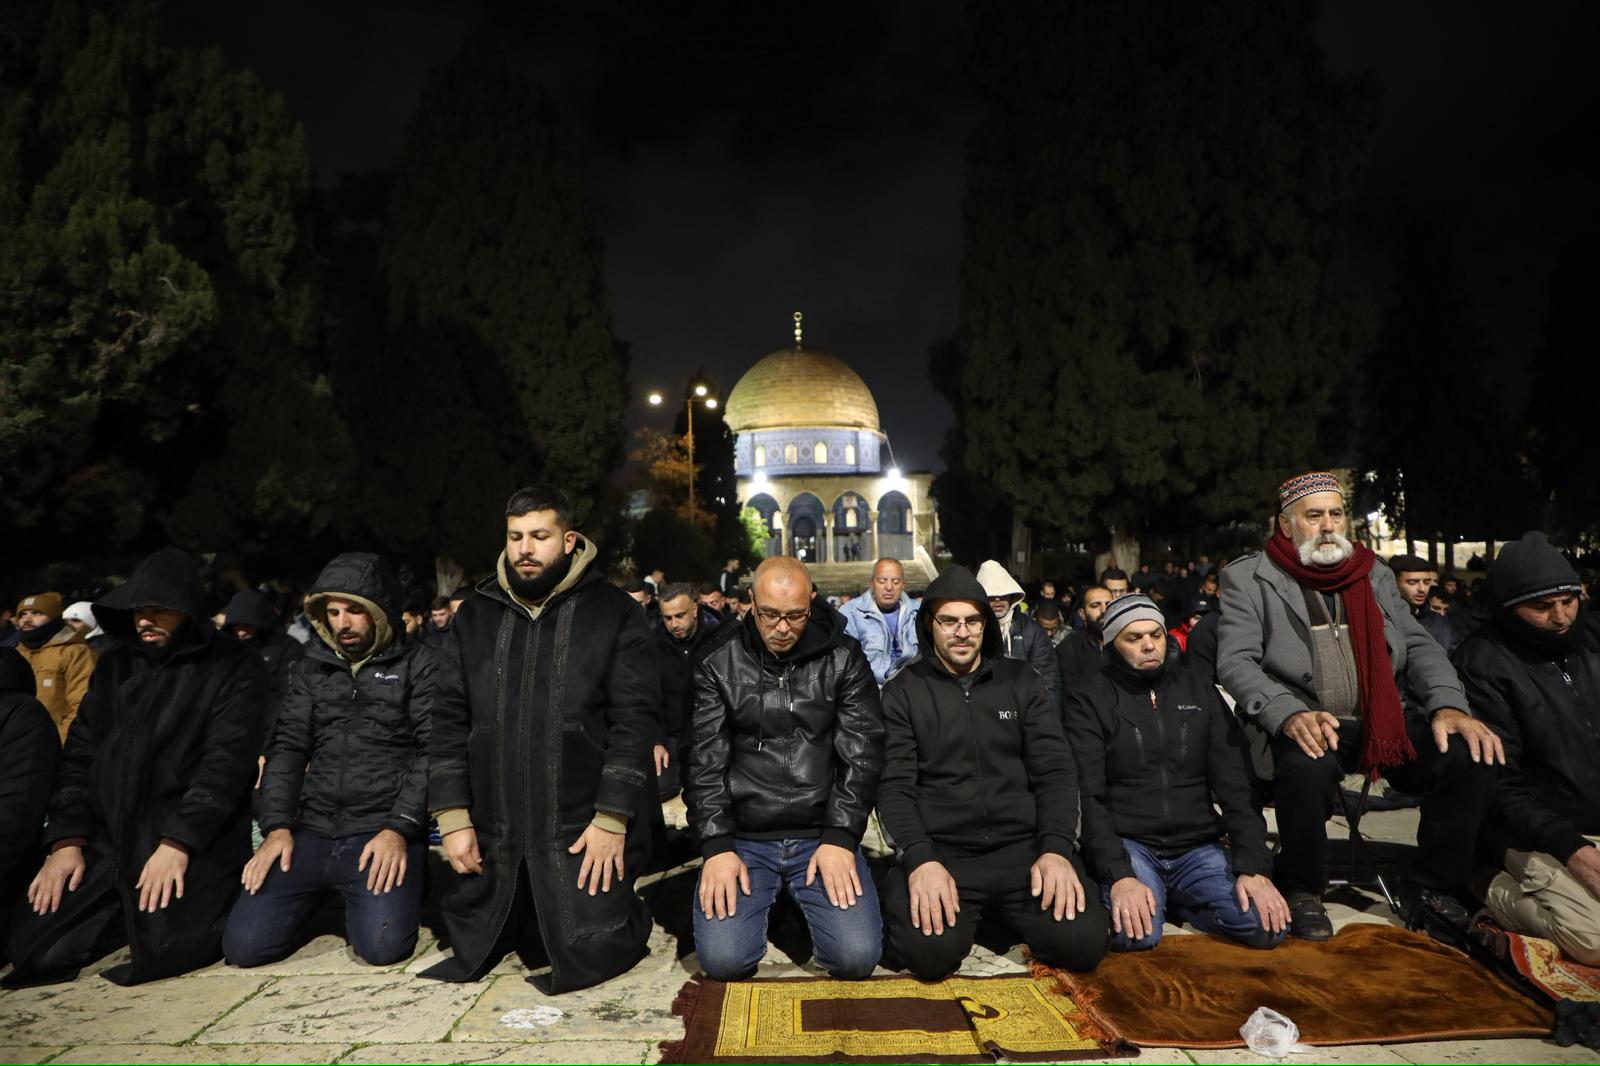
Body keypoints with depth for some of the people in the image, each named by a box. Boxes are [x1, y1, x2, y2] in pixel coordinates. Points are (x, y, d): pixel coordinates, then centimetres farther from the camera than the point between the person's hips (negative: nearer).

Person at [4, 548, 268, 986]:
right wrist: (67, 839, 0)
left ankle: (199, 904, 9)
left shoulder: (234, 667, -7)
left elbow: (227, 762, -14)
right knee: (32, 948, -5)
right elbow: (80, 755, 11)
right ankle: (127, 913, 21)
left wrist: (178, 843, -21)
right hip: (109, 839, 6)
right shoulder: (115, 666, 13)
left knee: (165, 950, -23)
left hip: (195, 842, -6)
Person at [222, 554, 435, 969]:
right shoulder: (311, 668, 14)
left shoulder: (419, 665, -1)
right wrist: (277, 826, -3)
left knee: (383, 945, -22)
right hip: (311, 832, 4)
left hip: (383, 832, -4)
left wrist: (399, 828, -16)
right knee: (244, 945, -8)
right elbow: (287, 747, 9)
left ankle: (360, 899, 13)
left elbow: (432, 751, -7)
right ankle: (323, 899, 21)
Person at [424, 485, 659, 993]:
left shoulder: (615, 613, -6)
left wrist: (612, 819, -15)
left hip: (585, 830, -4)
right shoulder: (475, 616, 6)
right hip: (493, 834, 4)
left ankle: (624, 914, 25)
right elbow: (449, 721, 7)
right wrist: (453, 817, 0)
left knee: (588, 958, -6)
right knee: (473, 954, 13)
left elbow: (636, 719, -10)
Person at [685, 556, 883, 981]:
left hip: (823, 834, 0)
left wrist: (839, 839, -12)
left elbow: (862, 754, -3)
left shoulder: (843, 658, -2)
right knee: (723, 960, -16)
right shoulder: (718, 662, -1)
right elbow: (704, 760, -2)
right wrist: (717, 847, -12)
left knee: (857, 956, -14)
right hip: (742, 838, 0)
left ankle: (799, 899, 18)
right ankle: (766, 899, 17)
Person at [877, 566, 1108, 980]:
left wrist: (1056, 849, -11)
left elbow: (1055, 770, 5)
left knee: (1083, 941, -21)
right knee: (929, 951, -28)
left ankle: (999, 912, 8)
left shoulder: (1021, 680, 10)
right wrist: (920, 859, -20)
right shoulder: (903, 691, 4)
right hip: (939, 851, -2)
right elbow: (895, 785, -4)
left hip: (1023, 846, 2)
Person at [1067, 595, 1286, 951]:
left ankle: (1172, 901, 6)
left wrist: (1255, 867, -9)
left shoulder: (1200, 693, 10)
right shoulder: (1090, 702, -2)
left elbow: (1235, 787, 4)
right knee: (1136, 931, -31)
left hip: (1198, 847, 4)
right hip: (1128, 845, -4)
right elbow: (1087, 798, -10)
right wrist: (1119, 876, -23)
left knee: (1269, 923, -19)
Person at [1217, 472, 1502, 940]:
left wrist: (1449, 705, -6)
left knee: (1471, 755, -20)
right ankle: (1302, 891, -9)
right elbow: (1235, 661, -7)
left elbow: (1419, 646, 14)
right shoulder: (1248, 578, 1)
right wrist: (1290, 713, -24)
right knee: (1308, 765, -37)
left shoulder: (1375, 575, 18)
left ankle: (1431, 887, 4)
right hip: (1303, 724, -5)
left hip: (1383, 718, 5)